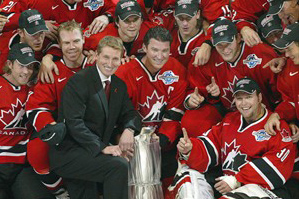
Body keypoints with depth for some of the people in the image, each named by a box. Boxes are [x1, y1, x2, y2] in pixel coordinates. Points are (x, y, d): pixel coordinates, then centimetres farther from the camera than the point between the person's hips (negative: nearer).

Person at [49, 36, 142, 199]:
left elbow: (129, 115, 16)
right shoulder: (79, 81, -11)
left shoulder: (119, 86, 13)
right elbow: (74, 122, -19)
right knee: (119, 166, -25)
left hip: (92, 153, 8)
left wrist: (129, 130, -10)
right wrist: (103, 147, -25)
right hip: (68, 153, -8)